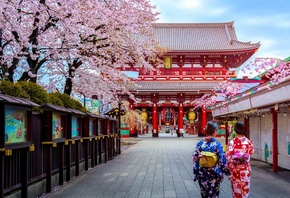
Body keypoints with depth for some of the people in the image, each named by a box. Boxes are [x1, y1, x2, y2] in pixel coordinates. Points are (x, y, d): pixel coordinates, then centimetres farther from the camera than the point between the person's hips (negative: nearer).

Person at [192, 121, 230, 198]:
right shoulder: (217, 144, -13)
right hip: (214, 174, -3)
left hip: (202, 174, 3)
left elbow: (195, 159, -2)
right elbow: (222, 160, -11)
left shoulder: (199, 144, -5)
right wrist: (226, 171, 4)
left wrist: (196, 173, 7)